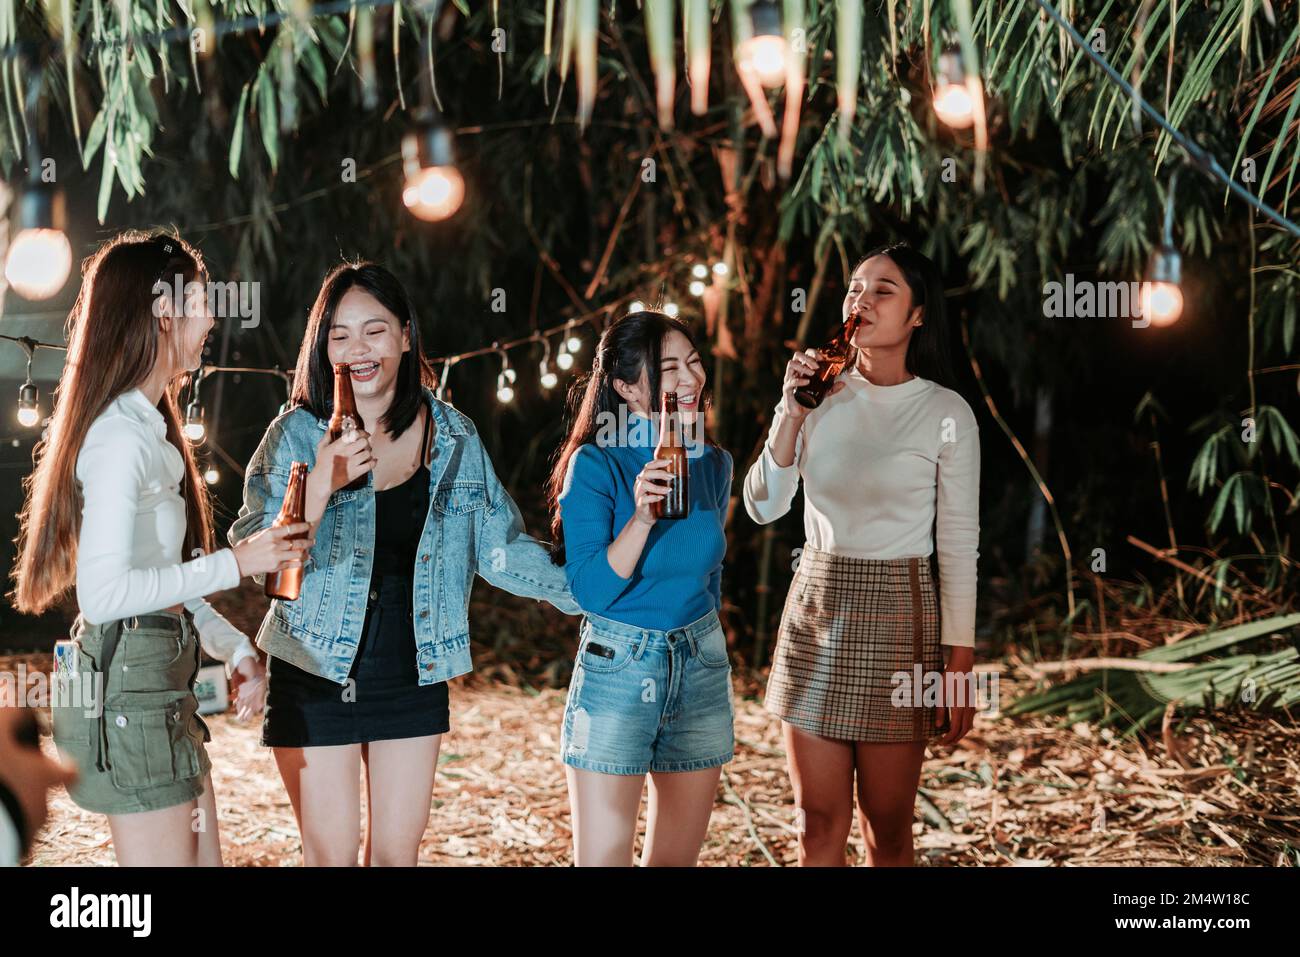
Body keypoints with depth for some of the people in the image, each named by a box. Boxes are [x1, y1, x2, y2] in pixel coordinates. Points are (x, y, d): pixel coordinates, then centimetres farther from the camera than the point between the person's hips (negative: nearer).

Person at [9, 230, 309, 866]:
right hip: (128, 689, -10)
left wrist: (233, 647, 8)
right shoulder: (121, 438, -16)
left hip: (163, 685, 10)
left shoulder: (150, 427, 16)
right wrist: (233, 565, -19)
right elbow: (103, 592, -23)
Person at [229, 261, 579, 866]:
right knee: (331, 854, 3)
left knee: (398, 851, 11)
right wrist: (322, 485, -30)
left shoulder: (454, 438, 0)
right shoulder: (298, 435, -8)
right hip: (318, 678, -3)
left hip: (413, 678, 3)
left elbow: (501, 548, 8)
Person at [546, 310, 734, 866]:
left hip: (701, 670, 5)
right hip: (617, 669, -5)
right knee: (602, 858, -4)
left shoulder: (713, 465, 6)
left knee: (677, 857, 12)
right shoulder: (595, 465, -11)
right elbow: (590, 591, -17)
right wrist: (642, 517, -28)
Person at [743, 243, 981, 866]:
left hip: (898, 614, -3)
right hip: (815, 609, 3)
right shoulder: (822, 395, 6)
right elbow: (762, 508, 0)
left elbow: (958, 544, -4)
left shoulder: (946, 413, -4)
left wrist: (960, 664, -8)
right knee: (818, 822, 6)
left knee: (887, 830, 3)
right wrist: (792, 409, -10)